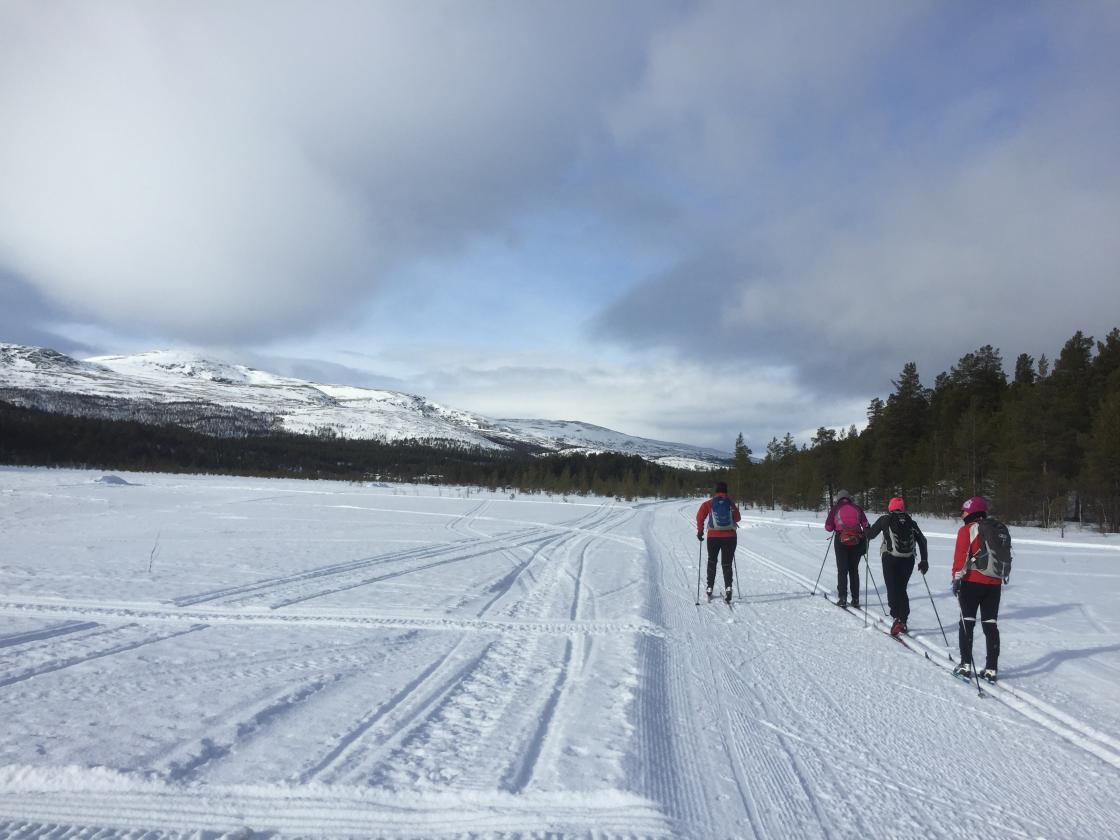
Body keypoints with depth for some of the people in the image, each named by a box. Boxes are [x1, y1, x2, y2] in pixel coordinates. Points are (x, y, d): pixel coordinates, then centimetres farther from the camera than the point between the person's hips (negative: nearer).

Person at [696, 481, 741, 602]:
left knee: (712, 562, 19)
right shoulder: (731, 503, 1)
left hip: (713, 537, 0)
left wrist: (700, 531, 2)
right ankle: (728, 587, -14)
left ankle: (710, 588, 20)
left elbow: (700, 516, -8)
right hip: (730, 537, 0)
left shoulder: (709, 503, -1)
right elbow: (738, 518, 10)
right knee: (727, 564, 7)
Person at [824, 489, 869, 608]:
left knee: (842, 570, 5)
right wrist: (865, 544, 13)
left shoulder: (835, 508, 2)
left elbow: (828, 527, -1)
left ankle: (842, 598, 0)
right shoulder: (857, 508, 7)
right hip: (857, 542, 2)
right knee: (854, 570, 11)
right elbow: (866, 526, 4)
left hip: (841, 541, -2)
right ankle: (855, 599, 10)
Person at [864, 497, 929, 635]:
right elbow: (922, 540, 11)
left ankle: (897, 619, -15)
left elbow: (871, 533, 13)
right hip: (908, 560, 4)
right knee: (902, 589, 16)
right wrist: (924, 560, 14)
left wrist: (865, 540, 35)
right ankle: (903, 621, 14)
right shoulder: (911, 522, 15)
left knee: (892, 589, -1)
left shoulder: (885, 519, 7)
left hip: (890, 558, -3)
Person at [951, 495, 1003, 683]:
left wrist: (957, 578, -10)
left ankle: (965, 665, 0)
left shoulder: (967, 530, -6)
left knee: (967, 623, 3)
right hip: (994, 583, 5)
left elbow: (961, 556, -14)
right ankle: (991, 669, 7)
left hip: (973, 582, -5)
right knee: (990, 624, 8)